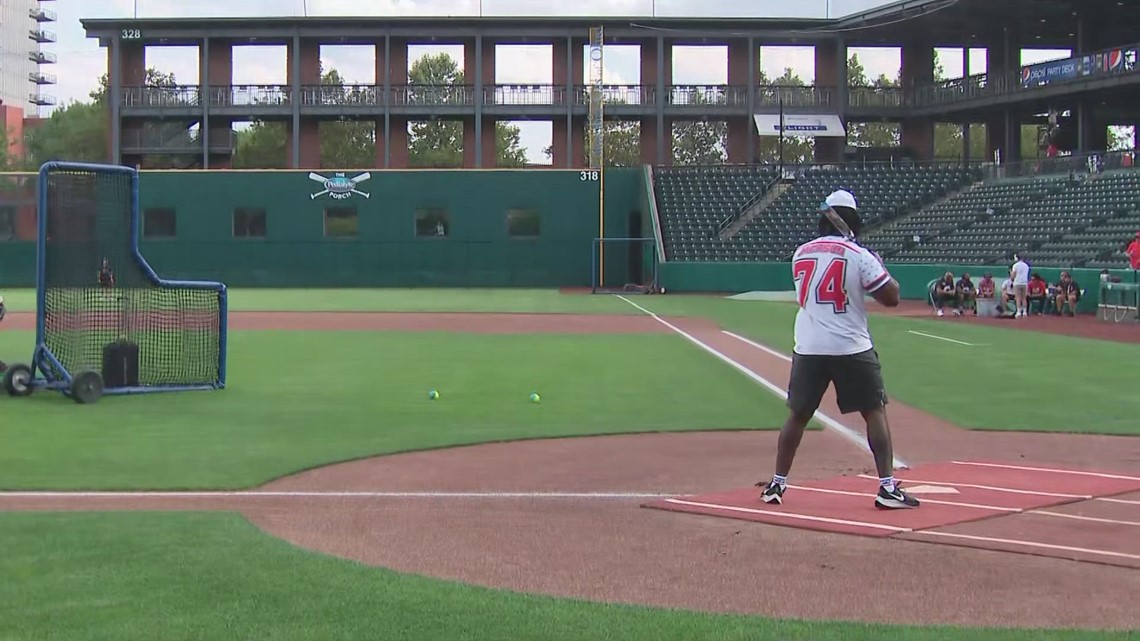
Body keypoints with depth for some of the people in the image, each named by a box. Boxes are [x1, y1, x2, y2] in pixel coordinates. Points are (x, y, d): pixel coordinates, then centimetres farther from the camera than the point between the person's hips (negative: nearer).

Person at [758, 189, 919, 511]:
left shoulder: (801, 253, 6)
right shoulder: (859, 255, -8)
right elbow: (891, 298, -6)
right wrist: (880, 267, 11)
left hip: (808, 349, 4)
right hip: (852, 349, -3)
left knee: (797, 415, 13)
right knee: (875, 412, 5)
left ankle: (777, 484, 15)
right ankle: (887, 487, -1)